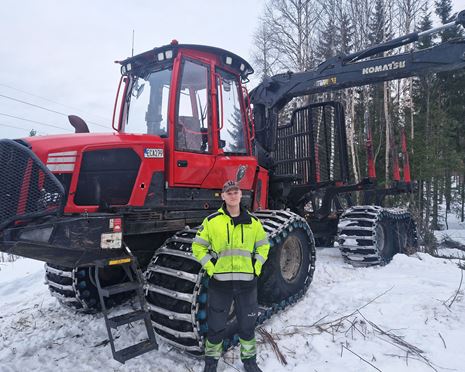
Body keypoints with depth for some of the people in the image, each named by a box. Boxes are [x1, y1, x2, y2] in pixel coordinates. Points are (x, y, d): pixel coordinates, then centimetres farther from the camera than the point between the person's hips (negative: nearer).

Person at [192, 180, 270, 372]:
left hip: (247, 281, 2)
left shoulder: (253, 221, 4)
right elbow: (198, 246, 2)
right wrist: (210, 267, -7)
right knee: (216, 325, 11)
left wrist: (256, 266, 2)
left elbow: (263, 246, 14)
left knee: (247, 324, 16)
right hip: (220, 281, -2)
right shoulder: (211, 221, -3)